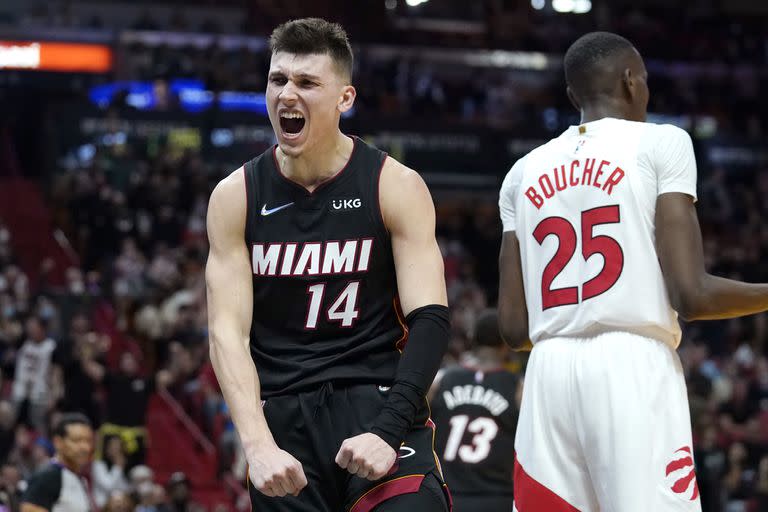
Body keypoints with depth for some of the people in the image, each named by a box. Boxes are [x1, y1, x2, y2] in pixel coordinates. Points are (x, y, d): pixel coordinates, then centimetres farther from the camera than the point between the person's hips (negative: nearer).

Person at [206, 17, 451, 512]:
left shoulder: (396, 187, -3)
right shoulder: (236, 196, 2)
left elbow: (430, 320, -8)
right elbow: (228, 333, -4)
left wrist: (386, 431, -22)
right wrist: (258, 445, -18)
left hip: (379, 401, -2)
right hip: (282, 418, 2)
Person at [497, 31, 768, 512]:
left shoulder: (524, 172, 16)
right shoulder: (662, 143, 2)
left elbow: (515, 327, 13)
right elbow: (690, 295, -7)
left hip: (550, 375, 5)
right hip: (633, 369, -5)